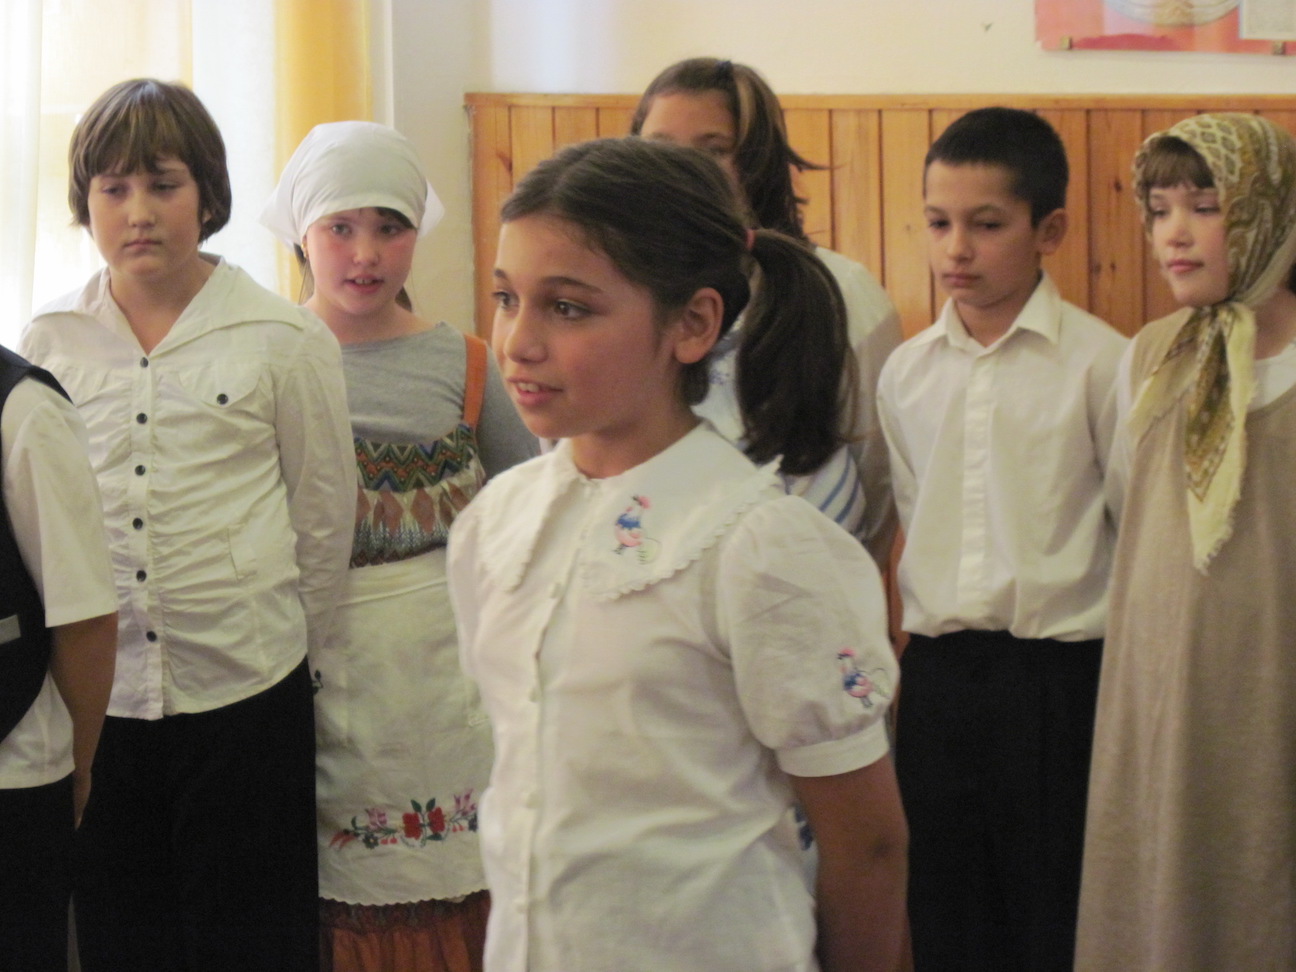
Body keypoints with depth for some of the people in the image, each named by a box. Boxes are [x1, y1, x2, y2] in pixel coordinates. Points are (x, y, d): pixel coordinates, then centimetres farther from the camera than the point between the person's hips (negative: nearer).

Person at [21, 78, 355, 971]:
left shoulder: (287, 342, -3)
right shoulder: (48, 345, 4)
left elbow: (325, 519, 4)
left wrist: (297, 648, 8)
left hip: (244, 697, -2)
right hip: (95, 699, 2)